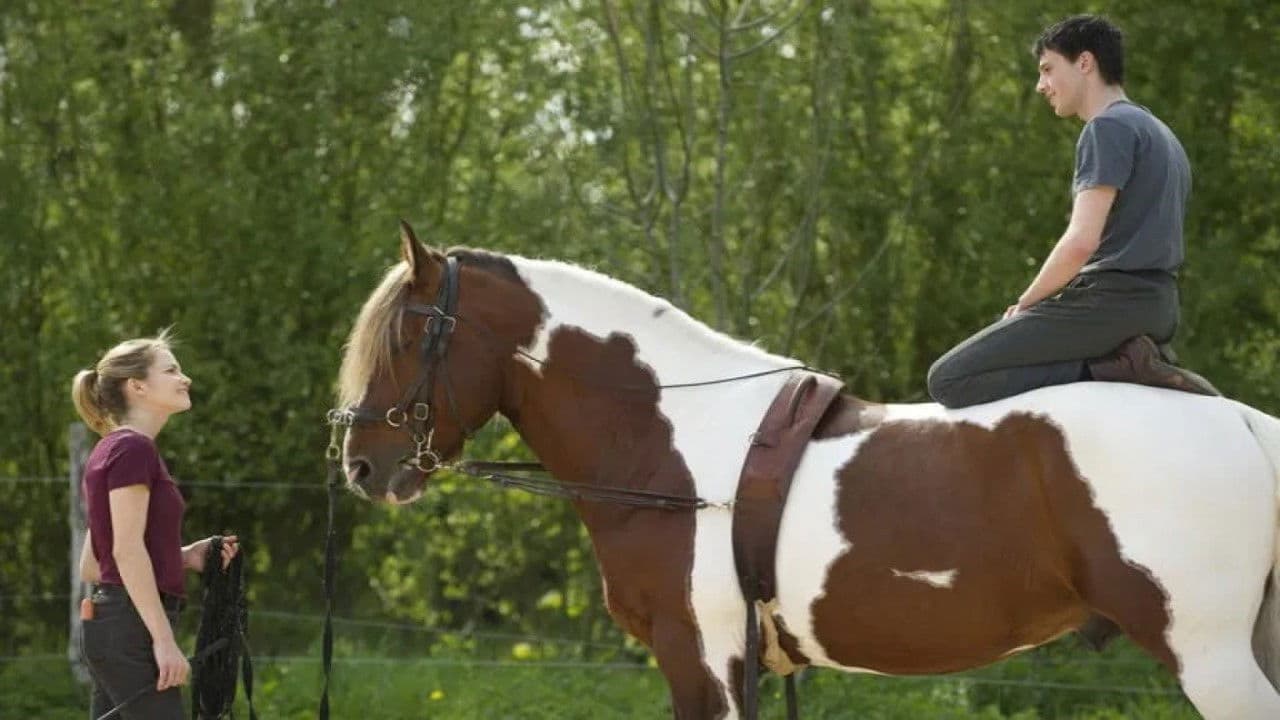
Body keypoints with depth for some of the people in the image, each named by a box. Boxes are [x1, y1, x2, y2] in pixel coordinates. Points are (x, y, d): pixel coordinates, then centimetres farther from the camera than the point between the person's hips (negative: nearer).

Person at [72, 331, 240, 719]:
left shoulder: (112, 449, 19)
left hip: (107, 625, 10)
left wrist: (186, 557, 13)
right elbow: (127, 550, -18)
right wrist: (164, 639, -20)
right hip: (131, 629, -10)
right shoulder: (134, 449, -10)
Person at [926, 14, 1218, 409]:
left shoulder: (1109, 127, -9)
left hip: (1110, 298, -10)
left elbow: (1082, 241, -19)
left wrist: (1025, 304, -5)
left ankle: (1109, 368, -18)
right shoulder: (1159, 133, 23)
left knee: (948, 380, -12)